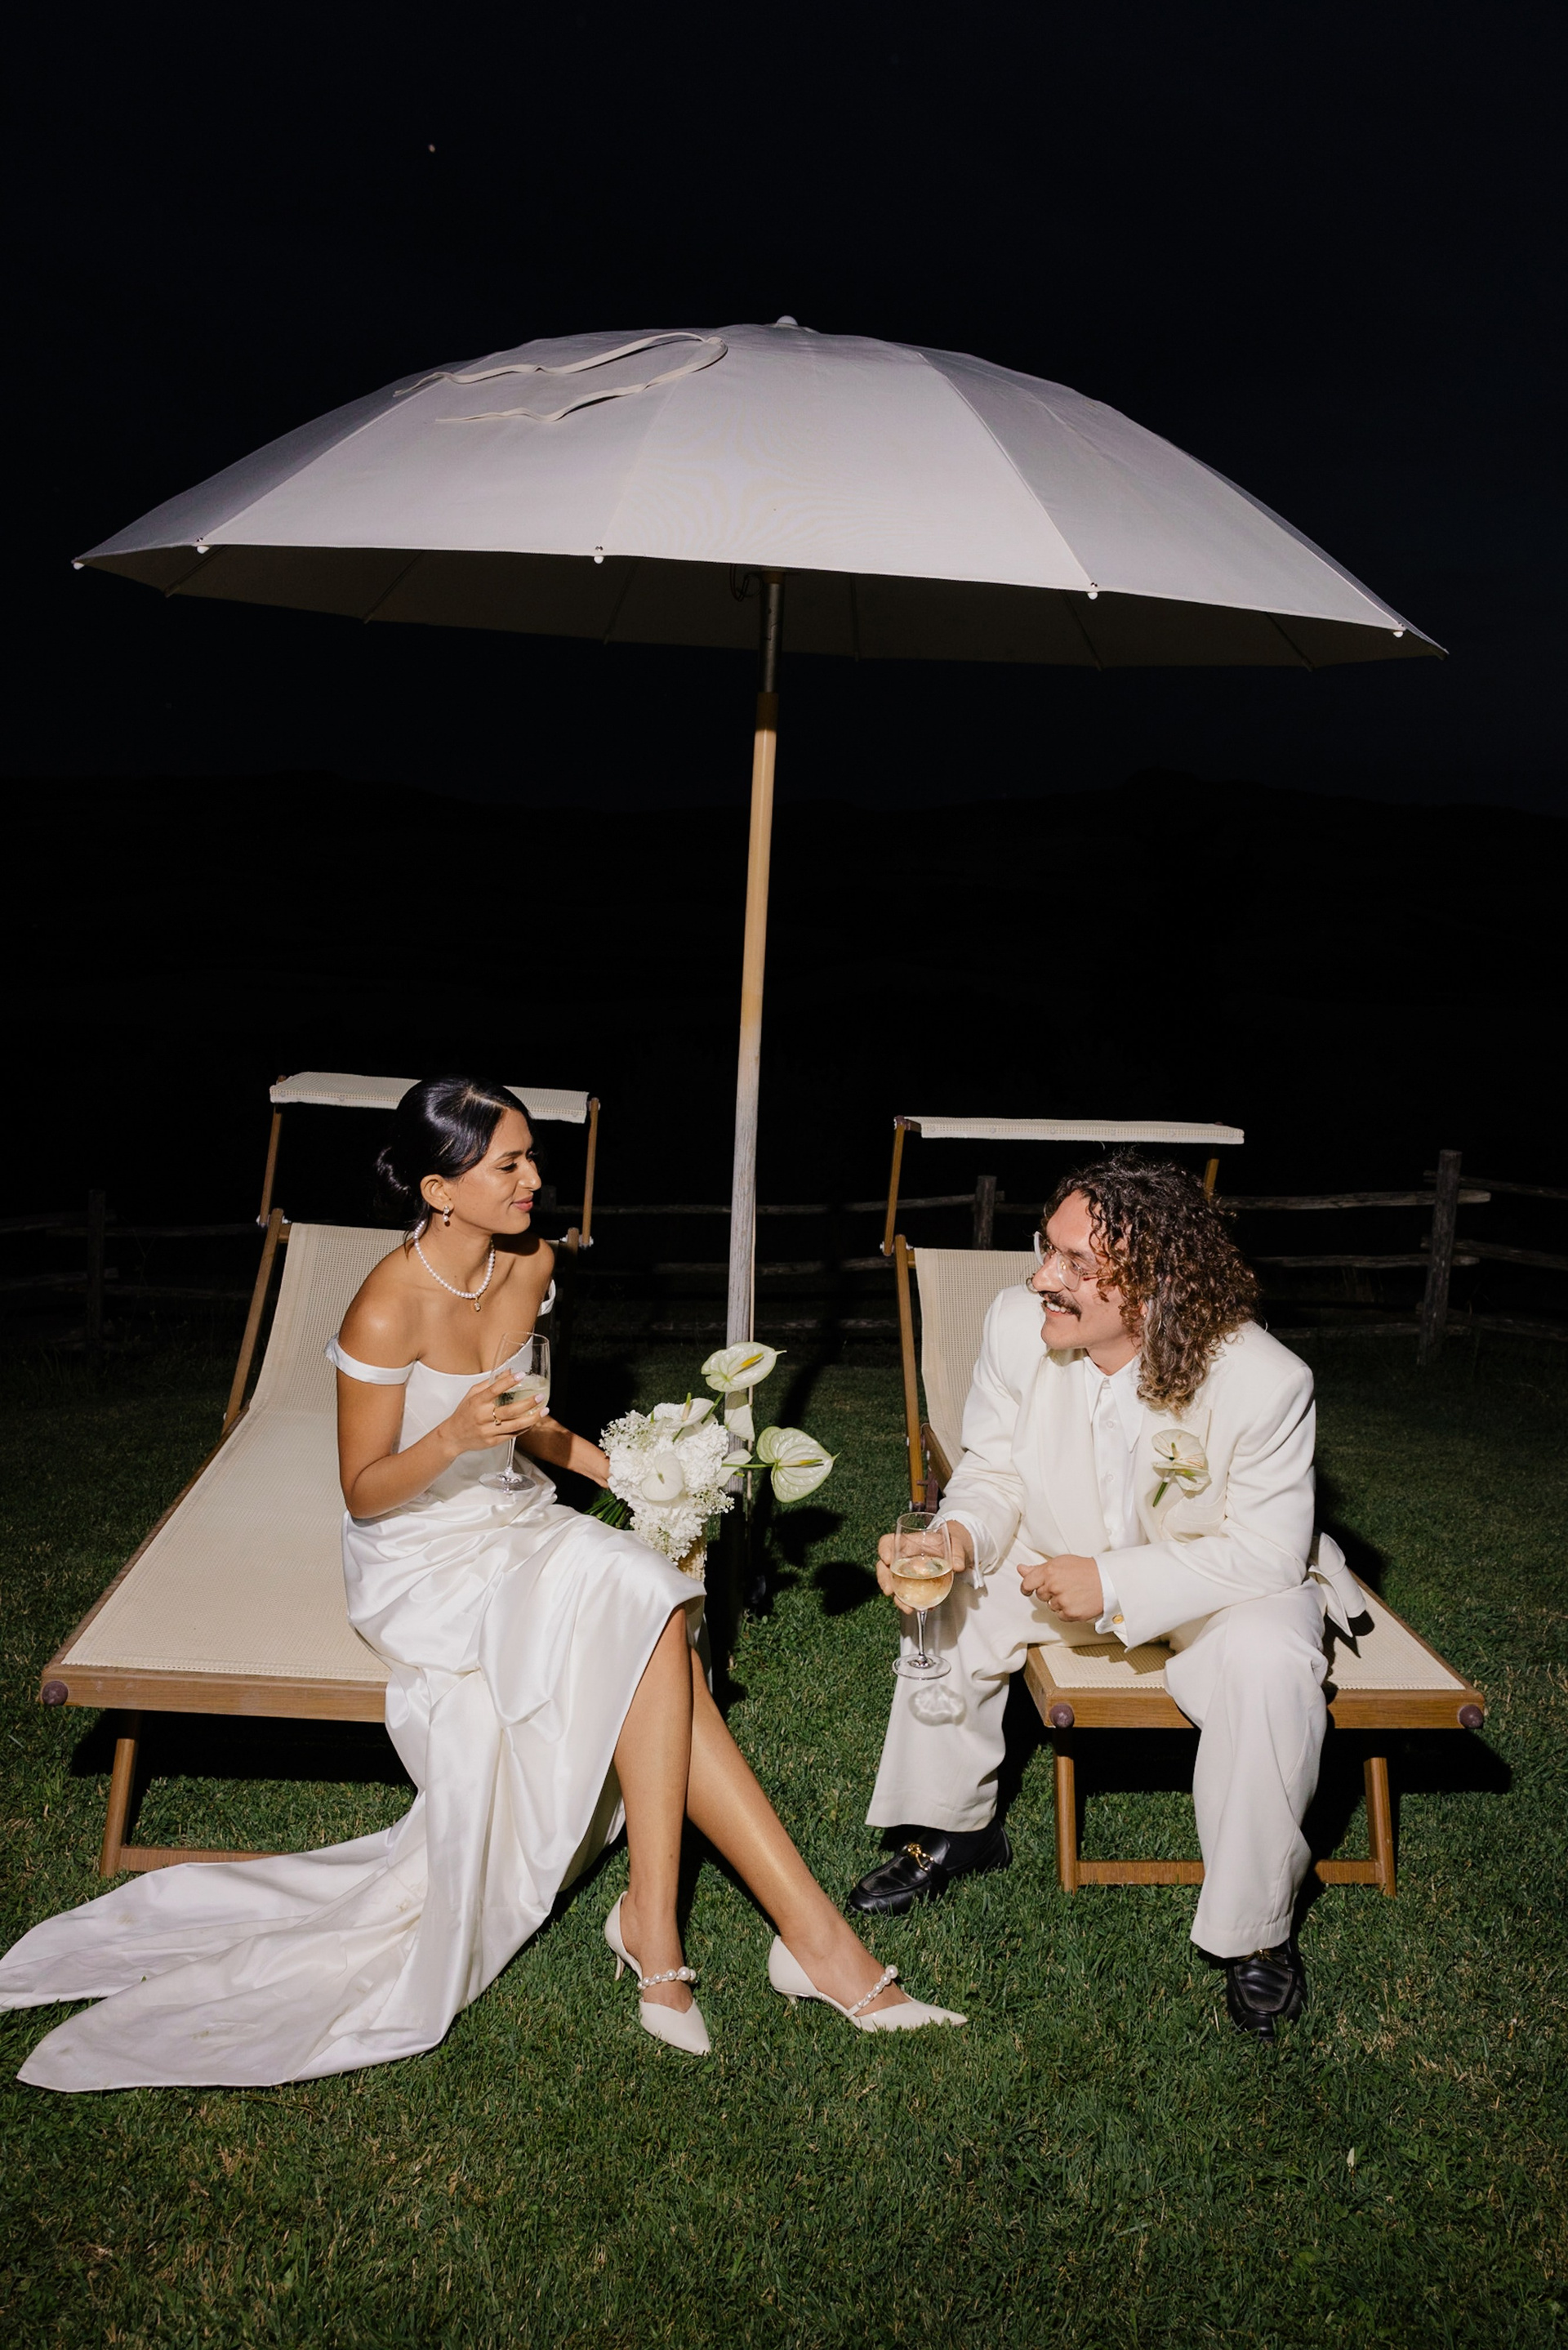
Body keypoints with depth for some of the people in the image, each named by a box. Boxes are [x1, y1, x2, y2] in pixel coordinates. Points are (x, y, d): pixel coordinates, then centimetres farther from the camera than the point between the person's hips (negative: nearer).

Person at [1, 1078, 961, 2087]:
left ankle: (653, 1921, -16)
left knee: (650, 1622, -24)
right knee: (651, 1628, -26)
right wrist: (453, 1438, -31)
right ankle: (808, 1925, -16)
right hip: (423, 1558, -6)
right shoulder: (389, 1311, -21)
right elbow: (364, 1494, -13)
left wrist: (620, 1469, 0)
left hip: (521, 1525, 6)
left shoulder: (530, 1262, -1)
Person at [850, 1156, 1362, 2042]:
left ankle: (1258, 1930, -8)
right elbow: (994, 1474, -8)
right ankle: (954, 1828, 12)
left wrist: (1115, 1585, -33)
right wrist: (959, 1535, -31)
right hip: (1071, 1557, 4)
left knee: (1269, 1666, -32)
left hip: (1226, 1576, -4)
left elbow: (1267, 1550, -26)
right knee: (952, 1601, -14)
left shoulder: (1267, 1382, -33)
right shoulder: (1019, 1327, -22)